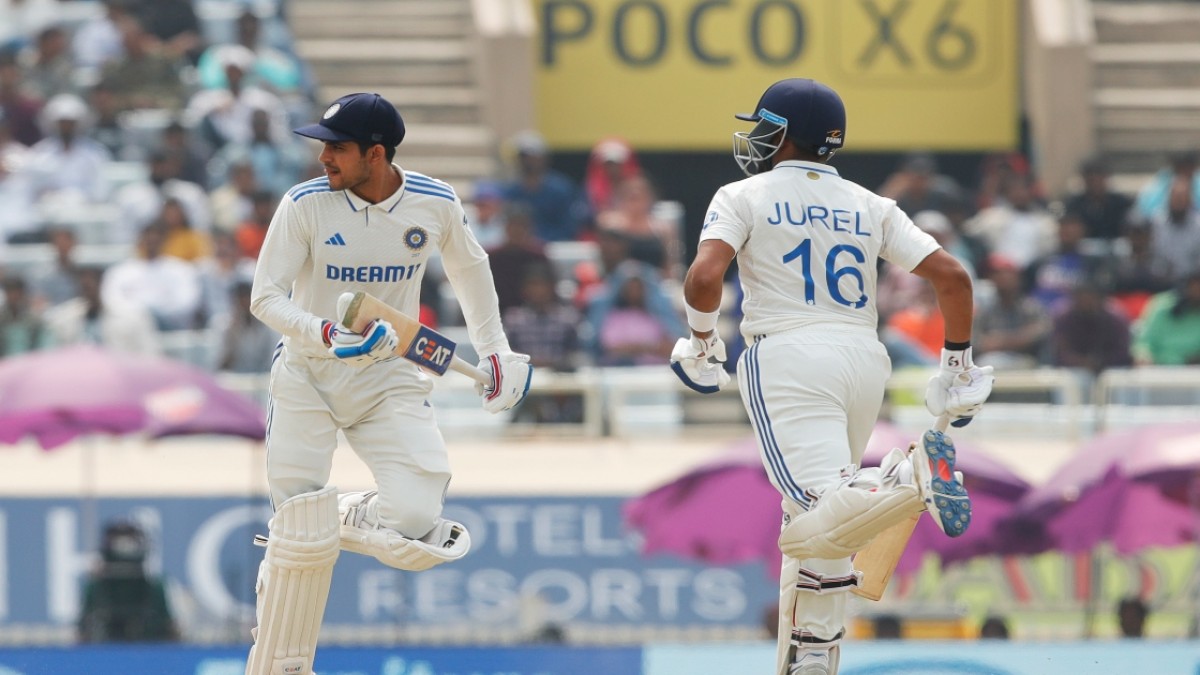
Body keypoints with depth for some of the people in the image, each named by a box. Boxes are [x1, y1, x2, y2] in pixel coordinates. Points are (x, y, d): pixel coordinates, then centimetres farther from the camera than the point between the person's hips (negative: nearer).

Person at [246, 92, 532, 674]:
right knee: (303, 541, -10)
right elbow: (265, 297, -14)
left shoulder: (435, 205, -7)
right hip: (308, 382, -1)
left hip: (390, 384, 2)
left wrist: (495, 351, 20)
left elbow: (469, 268, 13)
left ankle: (337, 518, 16)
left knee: (418, 528, -17)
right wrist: (327, 336, -31)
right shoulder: (305, 205, -14)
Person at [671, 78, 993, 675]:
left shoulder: (745, 197, 5)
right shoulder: (870, 206, 17)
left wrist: (700, 343, 7)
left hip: (789, 357, -5)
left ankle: (913, 476, -43)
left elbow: (704, 277, -11)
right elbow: (952, 277, 8)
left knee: (817, 524, -20)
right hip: (865, 358, 6)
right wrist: (957, 366, 18)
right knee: (816, 525, 17)